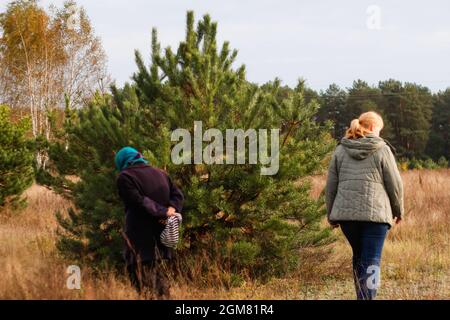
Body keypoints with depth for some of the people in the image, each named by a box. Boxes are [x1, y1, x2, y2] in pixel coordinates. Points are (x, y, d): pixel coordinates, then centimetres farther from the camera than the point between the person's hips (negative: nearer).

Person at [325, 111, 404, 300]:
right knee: (371, 262, -3)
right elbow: (394, 184, 0)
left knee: (358, 257, 20)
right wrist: (398, 210, 14)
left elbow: (331, 185, 10)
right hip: (376, 213, -4)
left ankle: (362, 296, 26)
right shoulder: (382, 150, -2)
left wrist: (331, 214, 18)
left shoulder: (340, 150, 9)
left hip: (346, 213, 4)